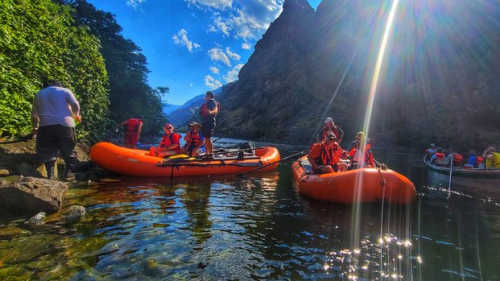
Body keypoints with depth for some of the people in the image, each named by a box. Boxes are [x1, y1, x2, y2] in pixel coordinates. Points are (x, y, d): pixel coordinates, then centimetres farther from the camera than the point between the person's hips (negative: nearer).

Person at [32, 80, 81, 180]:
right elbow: (75, 105, -5)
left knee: (48, 152, 10)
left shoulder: (39, 94, 19)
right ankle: (67, 174, 1)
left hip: (46, 126, 3)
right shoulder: (65, 91, 9)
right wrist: (76, 115, 14)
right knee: (69, 151, 6)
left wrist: (35, 128, 34)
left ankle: (50, 175, 4)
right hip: (65, 124, -2)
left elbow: (35, 114, 22)